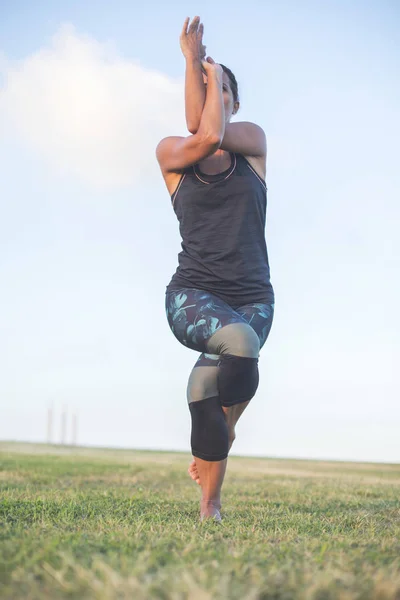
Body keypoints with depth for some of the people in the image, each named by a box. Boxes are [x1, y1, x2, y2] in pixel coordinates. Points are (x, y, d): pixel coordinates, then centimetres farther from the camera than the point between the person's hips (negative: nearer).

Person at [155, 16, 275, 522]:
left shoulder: (255, 142, 13)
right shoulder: (169, 152, 10)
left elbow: (211, 131, -8)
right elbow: (203, 139, -13)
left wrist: (214, 73, 8)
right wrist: (193, 61, -4)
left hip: (253, 296, 2)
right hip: (192, 294, -1)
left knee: (209, 384, -23)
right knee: (240, 341, -34)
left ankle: (208, 505, 7)